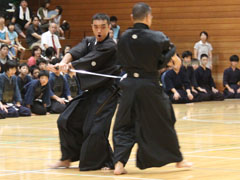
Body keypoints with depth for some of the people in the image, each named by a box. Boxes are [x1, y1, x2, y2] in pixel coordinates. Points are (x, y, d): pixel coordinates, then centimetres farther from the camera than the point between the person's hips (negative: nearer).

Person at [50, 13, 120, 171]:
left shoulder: (109, 47, -14)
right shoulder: (89, 42, 10)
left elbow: (89, 62, -21)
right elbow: (76, 52, -10)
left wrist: (68, 66, -25)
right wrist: (64, 62, -31)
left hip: (106, 93, -8)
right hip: (90, 91, 8)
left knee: (97, 130, -16)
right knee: (66, 121, 6)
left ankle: (106, 162, 1)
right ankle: (68, 158, 18)